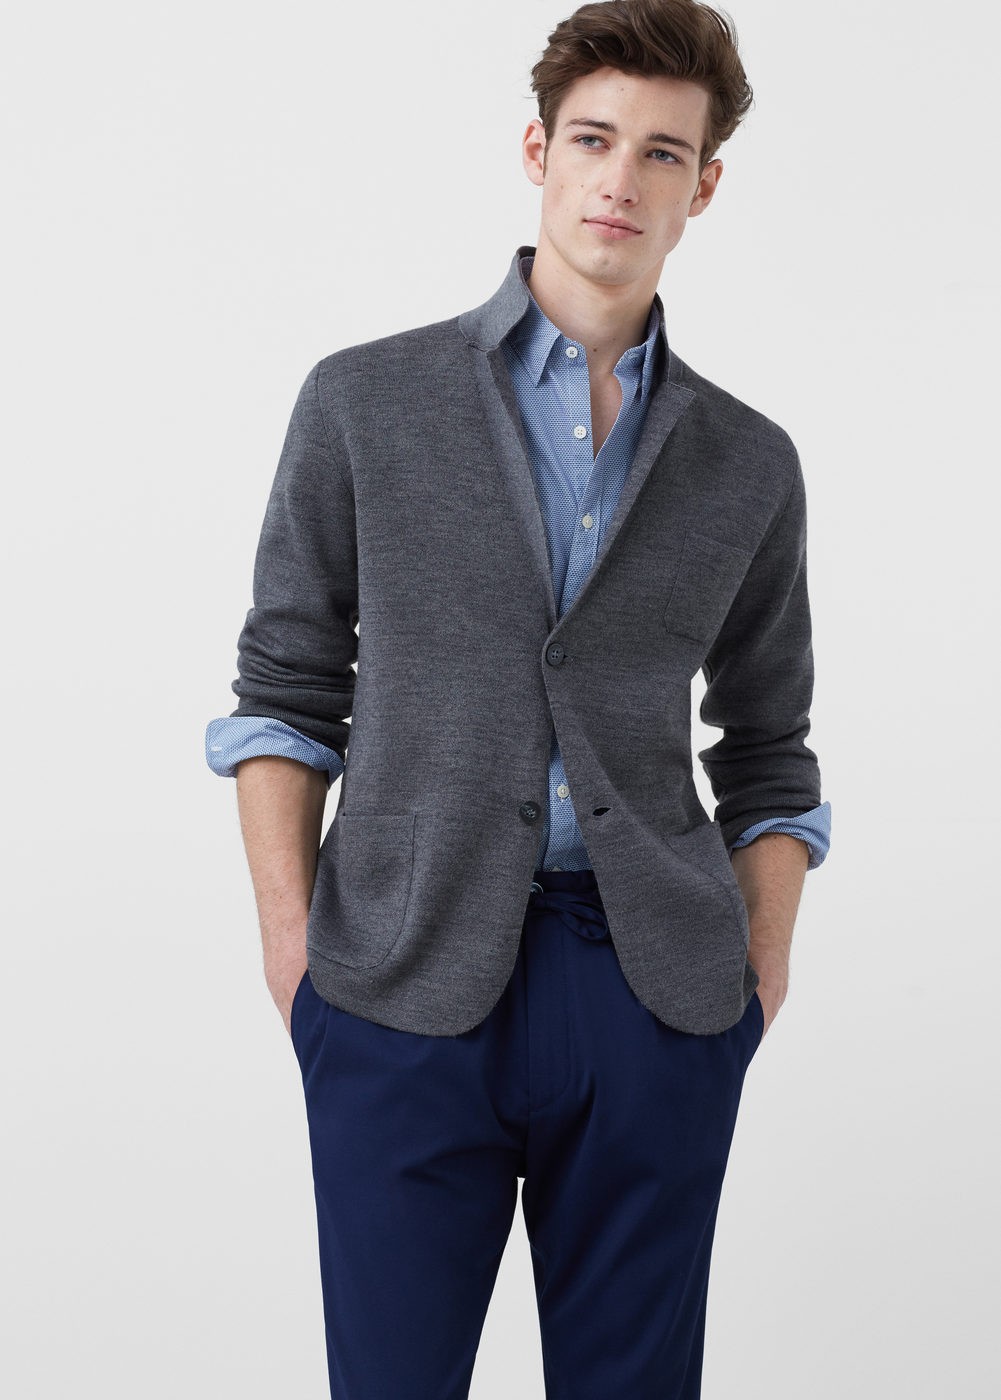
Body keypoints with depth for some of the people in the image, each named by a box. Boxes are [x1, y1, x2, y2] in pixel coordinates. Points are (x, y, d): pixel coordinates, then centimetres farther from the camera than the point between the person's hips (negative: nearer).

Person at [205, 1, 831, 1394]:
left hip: (657, 990, 2)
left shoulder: (750, 464, 10)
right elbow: (285, 690, 6)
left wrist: (765, 967, 5)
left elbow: (767, 750, 16)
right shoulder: (364, 403, 5)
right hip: (407, 980, -1)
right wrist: (291, 940, -2)